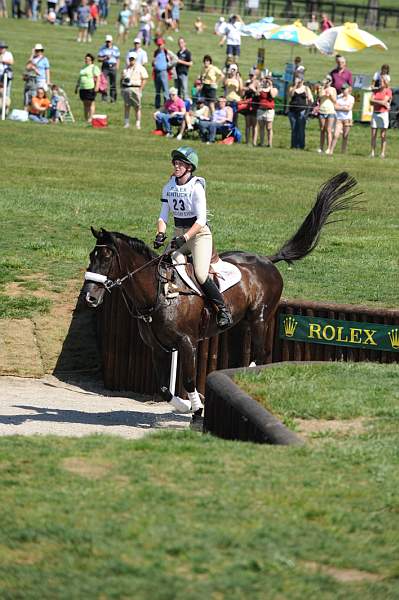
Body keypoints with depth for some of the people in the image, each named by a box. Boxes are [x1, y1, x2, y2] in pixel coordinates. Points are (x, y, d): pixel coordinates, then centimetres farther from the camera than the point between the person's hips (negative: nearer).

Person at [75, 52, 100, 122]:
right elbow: (79, 78, 28)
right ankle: (85, 119, 8)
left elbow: (97, 77, -10)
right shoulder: (83, 68, 22)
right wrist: (77, 87, 23)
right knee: (85, 104, 7)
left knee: (91, 103, -8)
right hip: (82, 88, 7)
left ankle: (90, 118, -10)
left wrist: (97, 86, -20)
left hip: (91, 88, -7)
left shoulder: (94, 67, -1)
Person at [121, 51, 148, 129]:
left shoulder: (140, 68, 2)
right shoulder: (126, 69, 17)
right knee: (127, 106, 6)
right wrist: (122, 87, 7)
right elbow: (122, 79, 20)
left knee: (137, 107, -4)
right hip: (126, 89, 4)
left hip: (135, 89, -4)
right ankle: (127, 123, 12)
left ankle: (138, 124, -1)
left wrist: (140, 89, -11)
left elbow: (144, 79, -3)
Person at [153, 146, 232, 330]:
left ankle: (223, 310, -4)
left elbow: (200, 220, -18)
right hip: (179, 233, 6)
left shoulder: (196, 187, -13)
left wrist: (184, 238, -28)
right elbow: (163, 216, 7)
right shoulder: (169, 187, 4)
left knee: (201, 275, -18)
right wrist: (160, 234, -11)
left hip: (199, 234, -6)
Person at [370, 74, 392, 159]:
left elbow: (384, 101, -13)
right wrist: (381, 103, -8)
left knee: (383, 135, -1)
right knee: (373, 134, 2)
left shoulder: (388, 91, -2)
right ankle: (372, 153, 4)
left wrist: (375, 101, -4)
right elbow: (371, 102, 1)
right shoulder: (376, 91, 12)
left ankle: (383, 153, 1)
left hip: (383, 113, -4)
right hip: (375, 113, 4)